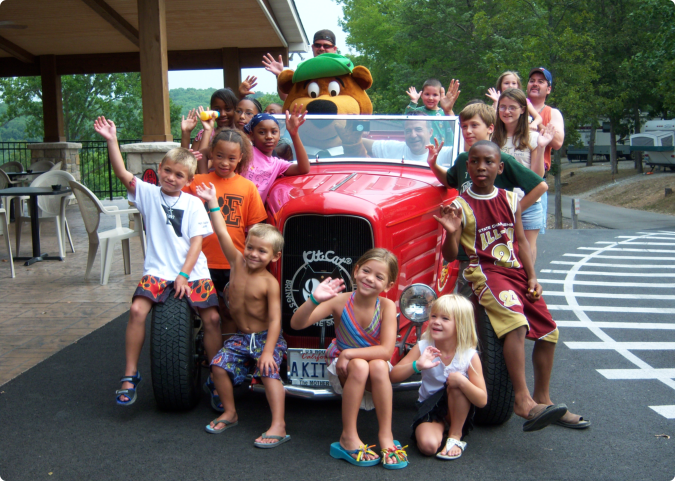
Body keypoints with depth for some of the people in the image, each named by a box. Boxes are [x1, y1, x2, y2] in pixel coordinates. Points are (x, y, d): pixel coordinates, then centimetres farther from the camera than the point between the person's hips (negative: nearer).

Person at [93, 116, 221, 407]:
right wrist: (112, 141, -18)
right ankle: (130, 375, -5)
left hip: (192, 271, 0)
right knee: (137, 310, -20)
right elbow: (123, 173, -8)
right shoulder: (149, 194, 5)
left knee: (212, 317, -12)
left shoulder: (194, 205, 3)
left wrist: (184, 275, -12)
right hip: (158, 270, 0)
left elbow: (196, 242, -2)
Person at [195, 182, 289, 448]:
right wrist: (213, 203, -3)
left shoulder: (269, 283, -17)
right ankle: (229, 413, 13)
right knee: (219, 365, -7)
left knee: (269, 372, -24)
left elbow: (275, 319, -20)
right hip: (240, 337, 6)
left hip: (265, 337, -6)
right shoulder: (237, 262, -2)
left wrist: (268, 351, -27)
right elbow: (222, 233, -2)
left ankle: (278, 426, -23)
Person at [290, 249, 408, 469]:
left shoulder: (387, 306, -16)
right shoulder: (341, 301, -16)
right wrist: (314, 300, -40)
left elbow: (386, 351, -24)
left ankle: (386, 436, -20)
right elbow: (297, 324, -23)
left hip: (374, 376, 0)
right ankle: (348, 438, -19)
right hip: (342, 371, 0)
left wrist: (349, 353, -29)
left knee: (379, 366, -33)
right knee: (359, 366, -32)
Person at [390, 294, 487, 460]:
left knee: (456, 383, -31)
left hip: (457, 410, 0)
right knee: (428, 446, -27)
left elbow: (482, 401, -18)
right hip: (429, 409, 1)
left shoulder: (469, 356, -16)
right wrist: (417, 365, -34)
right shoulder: (423, 347, -12)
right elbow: (393, 376, -16)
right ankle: (439, 427, 9)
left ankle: (455, 436, -12)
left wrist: (463, 382, -37)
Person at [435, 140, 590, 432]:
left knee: (548, 330, 7)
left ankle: (542, 399, 24)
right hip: (484, 272, -6)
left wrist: (532, 276, 4)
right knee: (516, 323, -31)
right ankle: (523, 402, -27)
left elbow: (520, 240, 13)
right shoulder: (461, 206, -6)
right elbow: (450, 256, -7)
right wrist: (451, 232, -27)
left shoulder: (510, 200, 9)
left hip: (516, 272, 7)